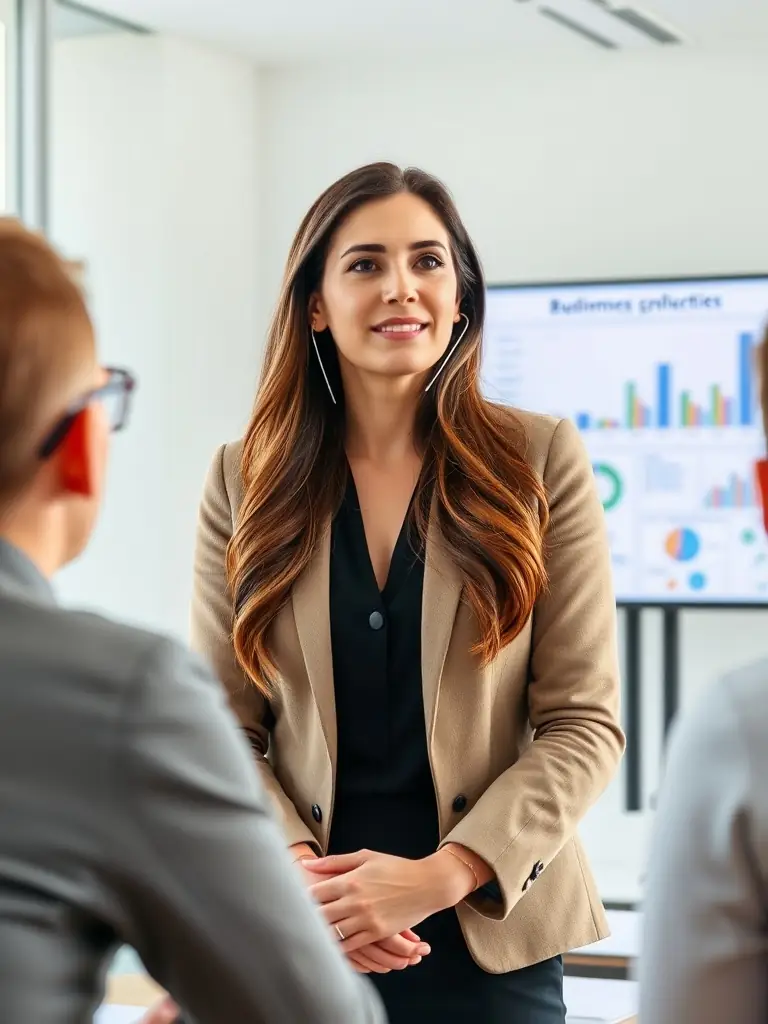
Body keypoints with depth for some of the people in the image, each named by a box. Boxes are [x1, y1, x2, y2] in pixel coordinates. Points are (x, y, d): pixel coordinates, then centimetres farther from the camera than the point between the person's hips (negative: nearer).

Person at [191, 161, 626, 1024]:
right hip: (298, 937, 1)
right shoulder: (245, 480, 3)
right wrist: (294, 868, -15)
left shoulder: (541, 463, -1)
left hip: (492, 935, -1)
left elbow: (585, 723, -4)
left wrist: (445, 873, -15)